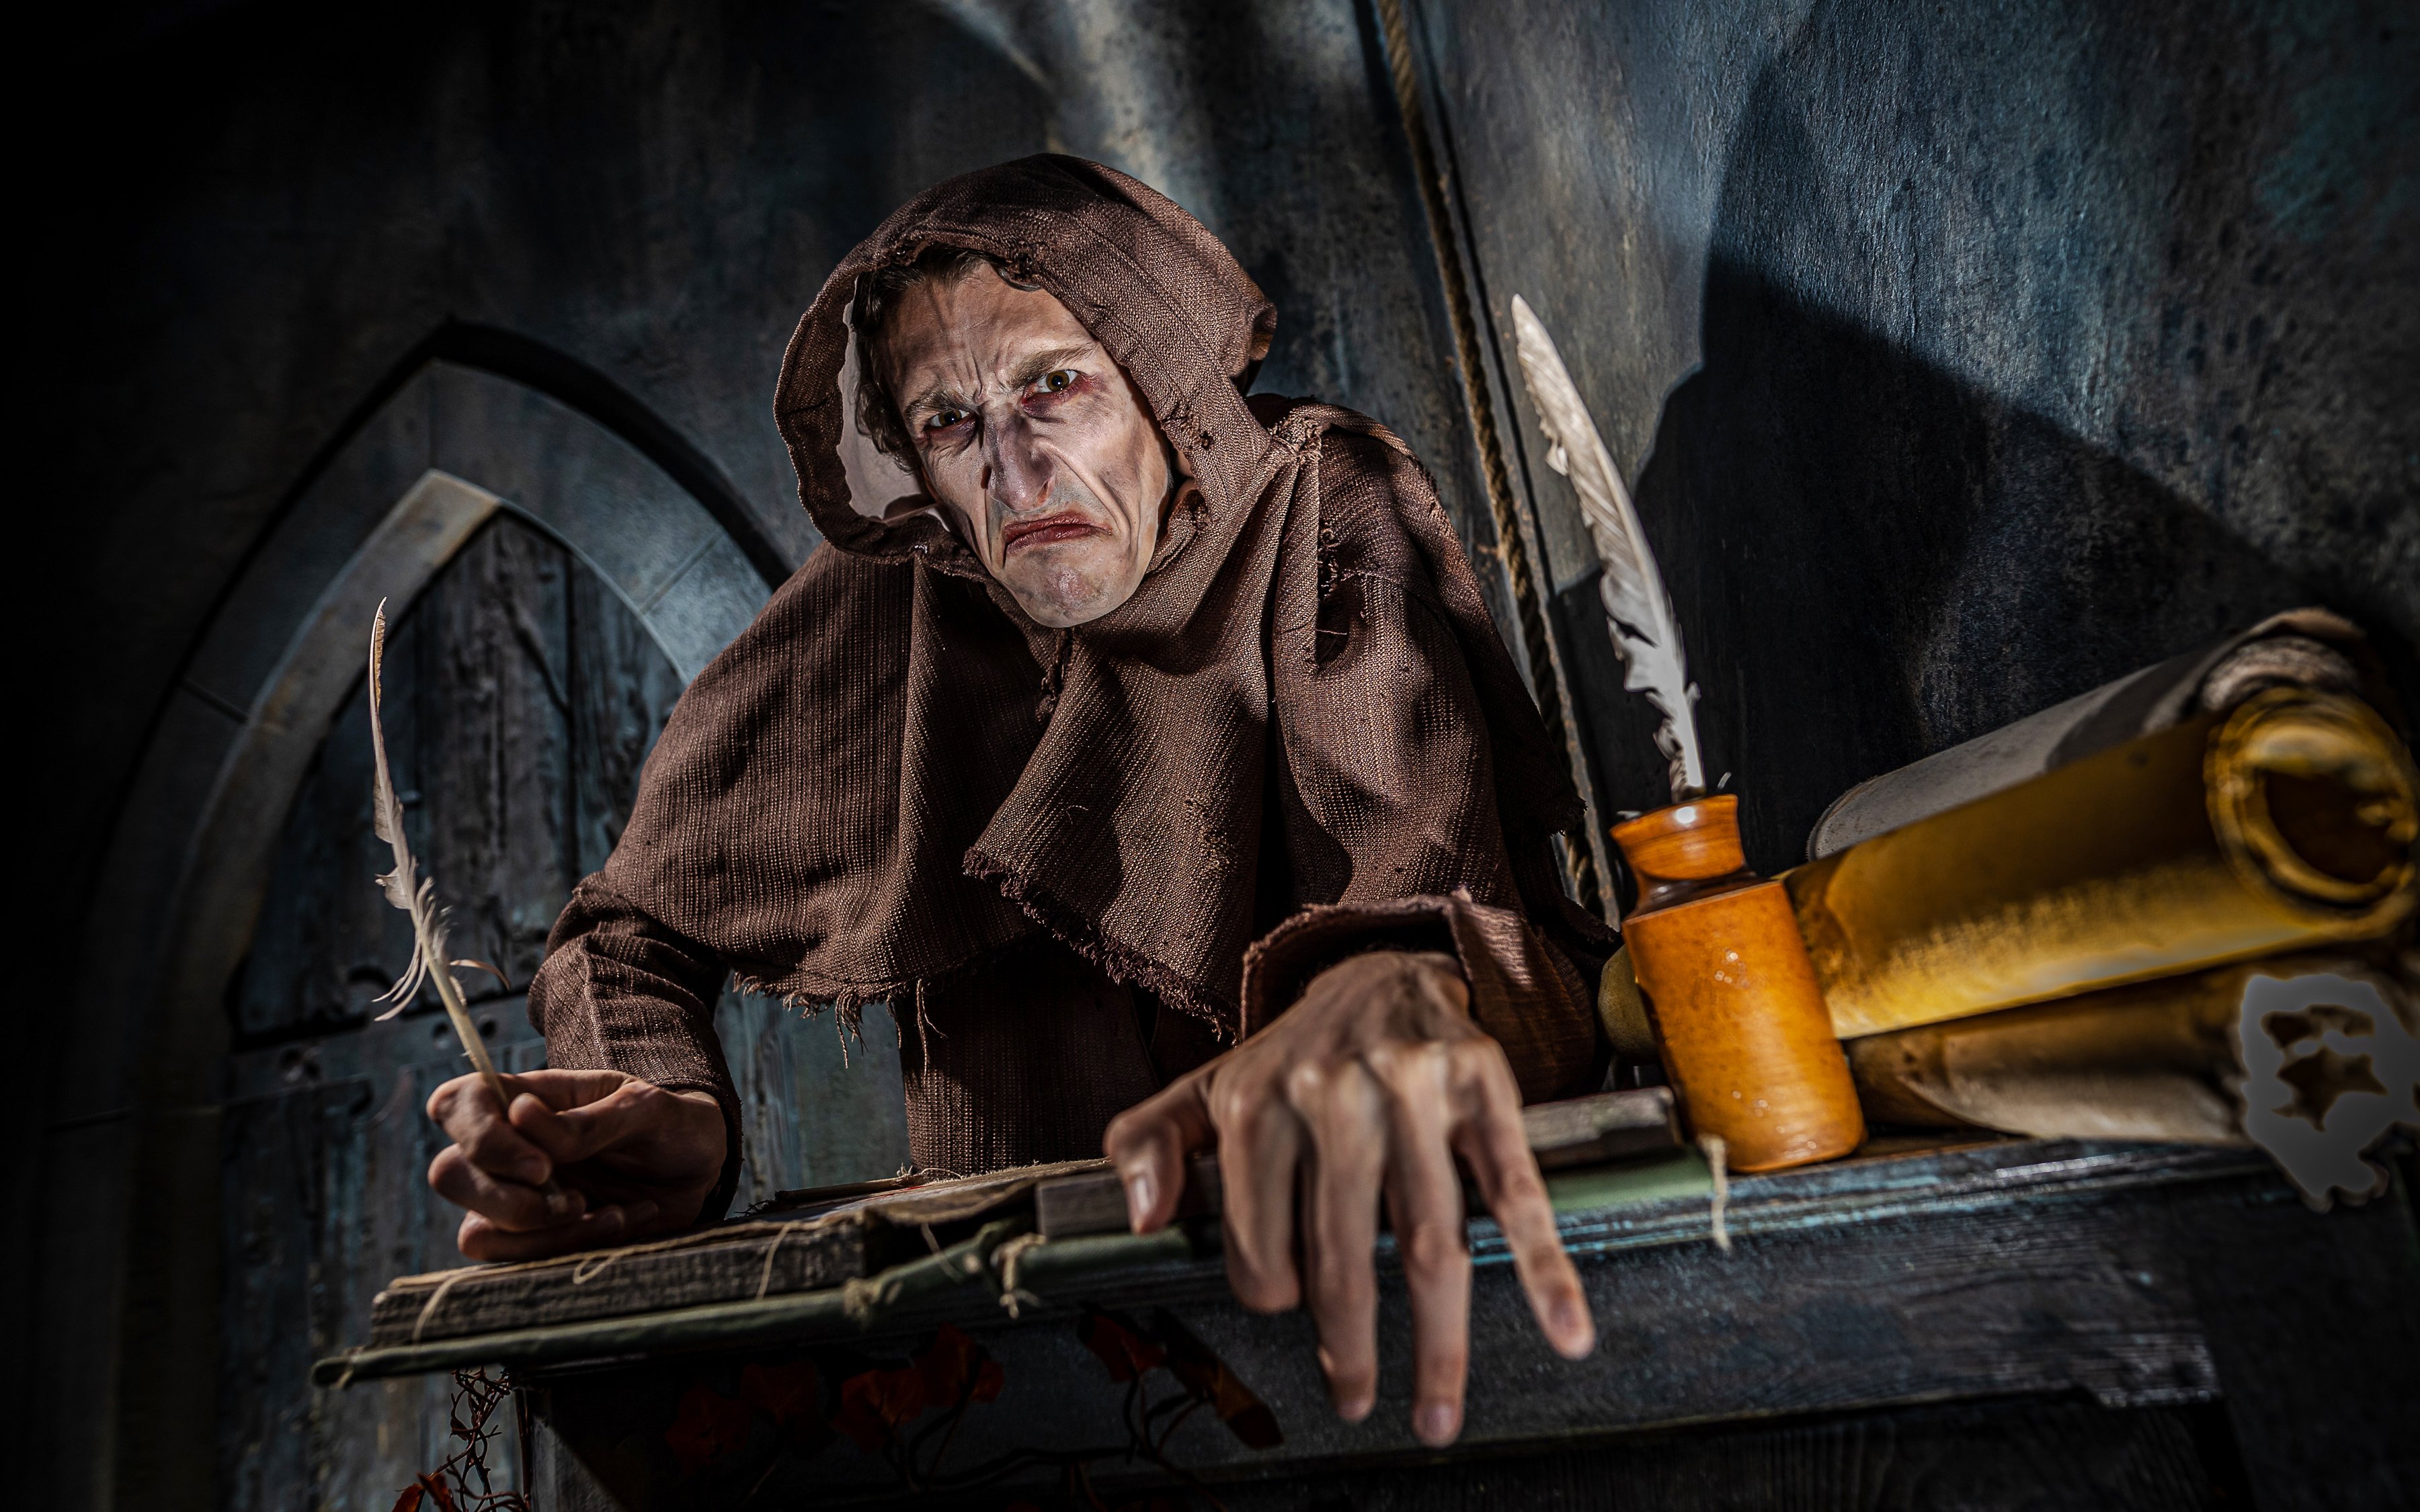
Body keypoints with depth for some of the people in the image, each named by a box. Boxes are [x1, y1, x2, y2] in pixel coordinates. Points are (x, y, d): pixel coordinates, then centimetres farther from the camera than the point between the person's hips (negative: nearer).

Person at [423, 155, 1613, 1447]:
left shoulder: (1323, 514, -7)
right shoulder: (877, 614, -1)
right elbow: (637, 924, 6)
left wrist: (1399, 992, -45)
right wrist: (668, 1117, -16)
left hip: (1339, 1256, -1)